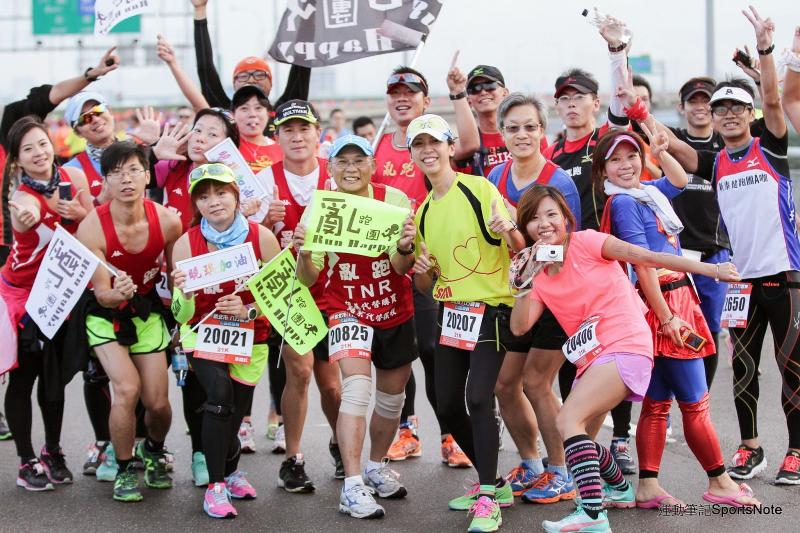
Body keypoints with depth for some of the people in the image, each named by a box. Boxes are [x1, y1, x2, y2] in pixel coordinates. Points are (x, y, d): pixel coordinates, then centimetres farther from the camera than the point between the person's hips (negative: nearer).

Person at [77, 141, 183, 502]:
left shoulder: (167, 221, -18)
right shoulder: (91, 228, -25)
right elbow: (102, 294, -20)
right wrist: (117, 294, -43)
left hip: (148, 311, 3)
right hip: (105, 313, -2)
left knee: (157, 402, -1)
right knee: (127, 388, -22)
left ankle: (153, 452, 34)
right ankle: (124, 470, 1)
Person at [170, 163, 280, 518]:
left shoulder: (262, 238, -15)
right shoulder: (186, 243, -15)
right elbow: (182, 316, -14)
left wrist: (249, 310, -29)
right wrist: (186, 295, -36)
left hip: (250, 336, 2)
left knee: (234, 417, 8)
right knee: (220, 391, -27)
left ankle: (231, 469, 44)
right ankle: (216, 486, -13)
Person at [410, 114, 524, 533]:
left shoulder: (480, 189, -9)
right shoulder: (423, 212, 11)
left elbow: (519, 249, -12)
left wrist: (508, 231, -34)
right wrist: (421, 271, -5)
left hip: (491, 309, -7)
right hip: (450, 311, 7)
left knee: (478, 398, -18)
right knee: (447, 404, 7)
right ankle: (493, 482, 26)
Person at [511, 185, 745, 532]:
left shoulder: (584, 242, -4)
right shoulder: (540, 274, 13)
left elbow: (645, 256, -10)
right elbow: (519, 326, 1)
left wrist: (710, 269, -13)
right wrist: (525, 281, -11)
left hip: (626, 347, -7)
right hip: (592, 359, 7)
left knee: (568, 419, -24)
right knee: (578, 437, 12)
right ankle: (620, 488, 41)